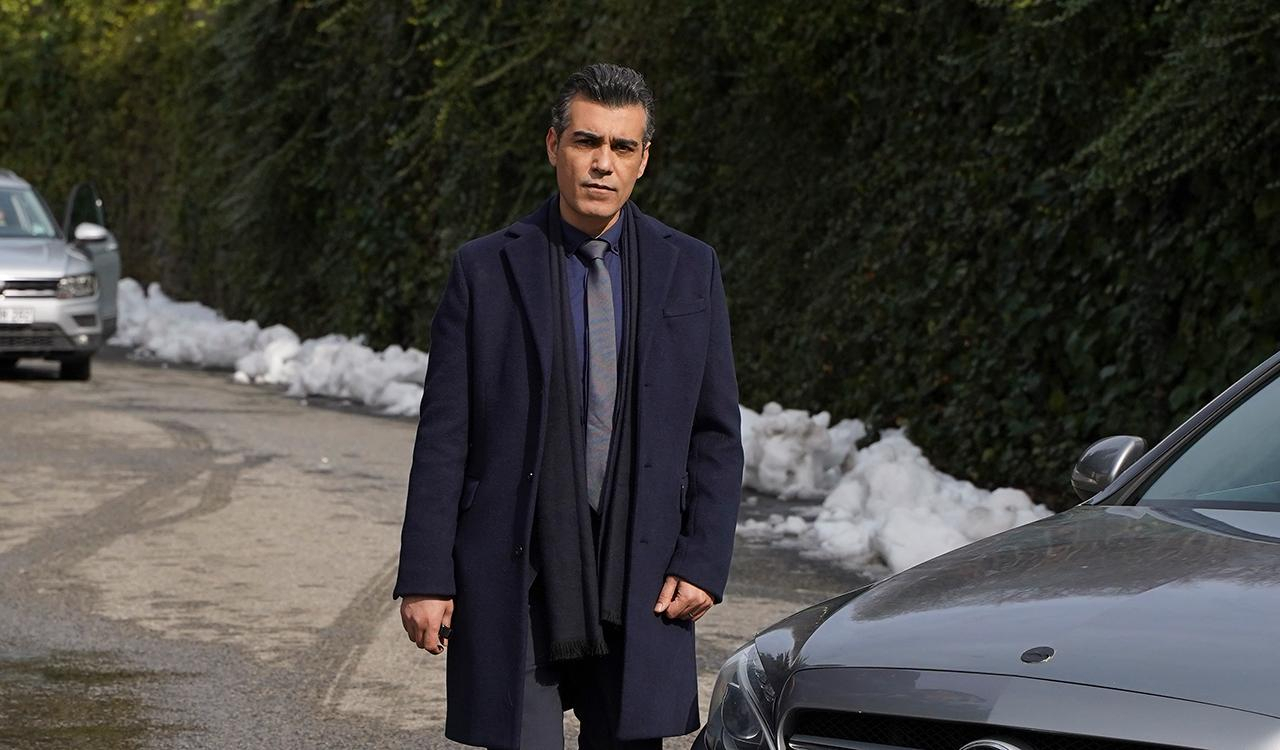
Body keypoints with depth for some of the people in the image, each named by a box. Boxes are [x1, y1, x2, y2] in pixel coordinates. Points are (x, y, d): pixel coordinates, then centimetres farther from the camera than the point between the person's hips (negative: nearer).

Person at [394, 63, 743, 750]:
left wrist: (703, 561, -2)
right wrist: (425, 577, -4)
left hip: (641, 584, 2)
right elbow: (442, 439, 1)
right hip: (513, 586, -2)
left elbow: (717, 435, 8)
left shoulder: (689, 269, 7)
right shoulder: (485, 270, 1)